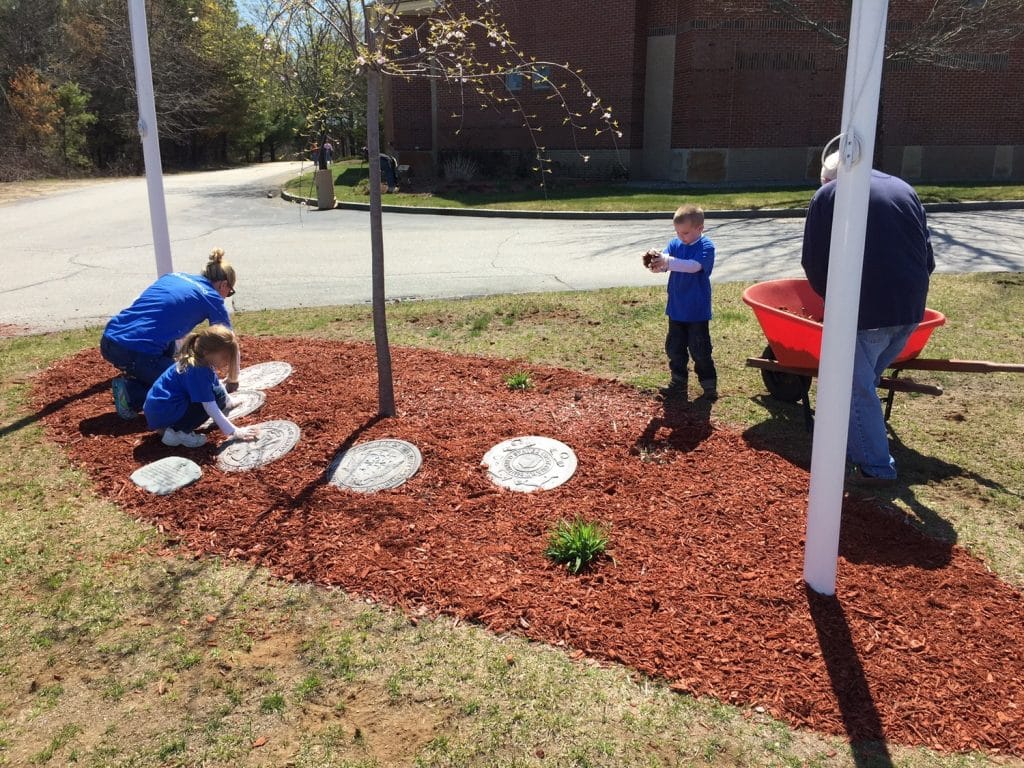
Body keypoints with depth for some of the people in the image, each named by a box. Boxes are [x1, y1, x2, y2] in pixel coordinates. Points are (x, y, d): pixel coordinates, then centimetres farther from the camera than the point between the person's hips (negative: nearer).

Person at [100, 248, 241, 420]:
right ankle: (132, 393, -7)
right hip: (136, 353, -8)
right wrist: (233, 381, 27)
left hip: (108, 342, 8)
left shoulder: (174, 276, 23)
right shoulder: (211, 298, 5)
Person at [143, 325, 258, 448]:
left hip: (157, 408, 10)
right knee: (218, 395, -13)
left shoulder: (197, 362, 7)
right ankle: (180, 432, -11)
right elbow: (211, 408, -22)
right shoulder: (198, 370, -21)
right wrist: (235, 432, -18)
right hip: (163, 413, -10)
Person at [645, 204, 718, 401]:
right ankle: (678, 383, 26)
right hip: (676, 309, 5)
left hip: (697, 310, -5)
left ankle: (709, 384, 17)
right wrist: (655, 262, -37)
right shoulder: (675, 243, 2)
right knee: (674, 348, 12)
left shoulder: (706, 246, -14)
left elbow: (694, 266, -30)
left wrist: (667, 262, -40)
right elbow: (665, 262, -12)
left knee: (699, 349, 3)